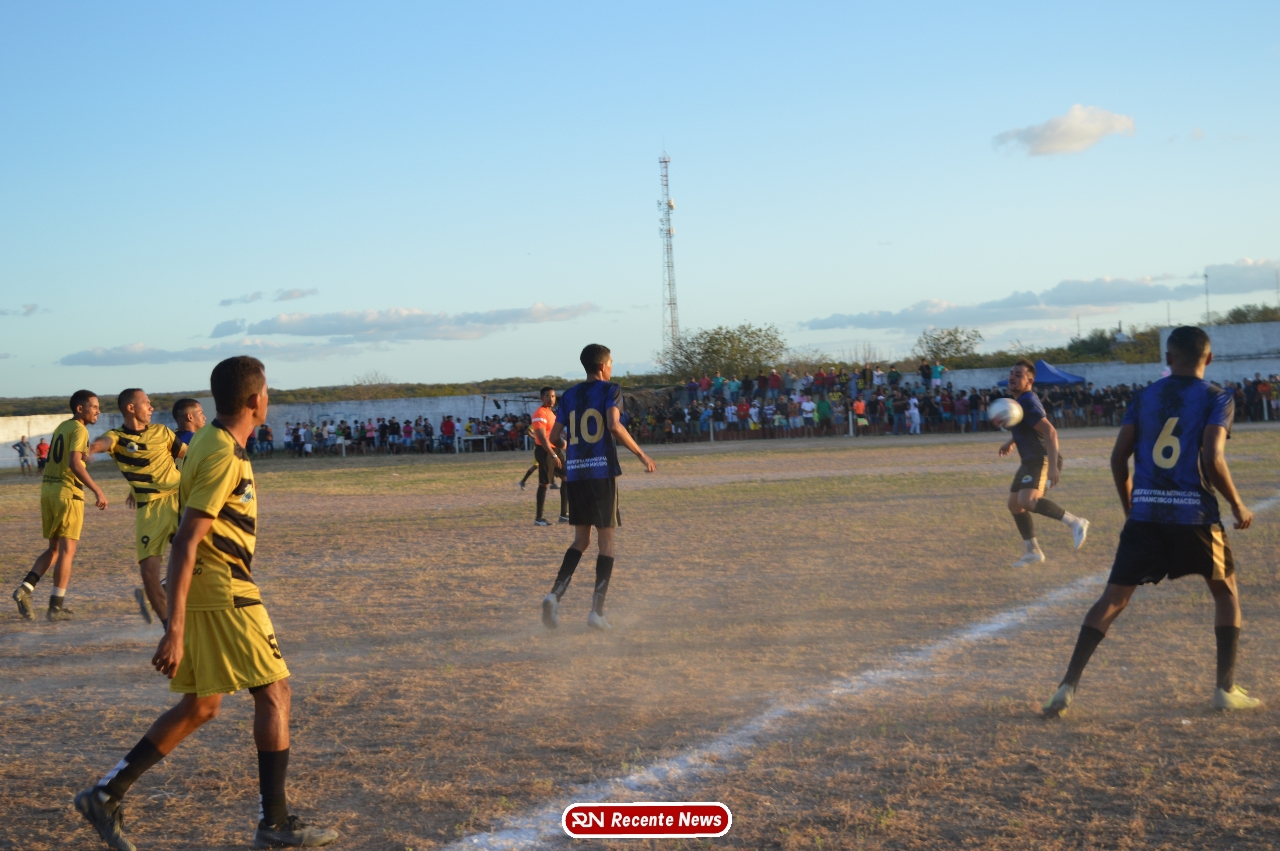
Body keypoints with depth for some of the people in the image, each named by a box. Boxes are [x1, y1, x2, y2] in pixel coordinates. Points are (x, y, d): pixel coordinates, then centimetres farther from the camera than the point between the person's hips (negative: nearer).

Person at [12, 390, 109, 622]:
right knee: (67, 550, -2)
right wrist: (97, 491, -24)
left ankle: (25, 588, 0)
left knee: (54, 549, 16)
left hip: (48, 488, 8)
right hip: (67, 491, -8)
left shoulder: (61, 427, 18)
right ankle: (56, 607, -1)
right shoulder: (79, 430, -9)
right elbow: (74, 463, -22)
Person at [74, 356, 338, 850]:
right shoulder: (224, 457, -17)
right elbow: (186, 543, -23)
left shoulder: (210, 443, 12)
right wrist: (175, 630, -26)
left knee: (200, 706, 14)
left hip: (204, 591, 10)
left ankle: (107, 795, 14)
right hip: (223, 592, -10)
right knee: (274, 690, -1)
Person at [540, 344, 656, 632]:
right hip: (602, 471, -5)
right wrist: (641, 455, -11)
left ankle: (555, 595, -6)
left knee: (581, 539, 14)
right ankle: (597, 611, -3)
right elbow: (614, 425, -19)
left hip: (574, 473, 5)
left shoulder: (569, 395, 13)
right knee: (606, 540, 3)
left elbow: (554, 437, 10)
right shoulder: (610, 390, -2)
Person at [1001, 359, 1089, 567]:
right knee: (1014, 504, 13)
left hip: (1042, 460, -10)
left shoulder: (1028, 403, -19)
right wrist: (1011, 442, 20)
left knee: (1027, 501, -30)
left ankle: (1074, 522, -20)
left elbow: (1050, 432, -28)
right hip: (1030, 461, 10)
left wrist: (1053, 466, -34)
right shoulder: (1021, 399, 12)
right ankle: (1032, 551, 22)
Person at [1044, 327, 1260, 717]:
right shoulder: (1217, 398, 1)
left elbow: (1118, 457, 5)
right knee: (1225, 591, 20)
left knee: (1113, 598, 5)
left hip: (1144, 513, 2)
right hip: (1194, 513, -2)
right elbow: (1212, 460, -13)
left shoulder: (1145, 396, 10)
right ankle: (1226, 689, 15)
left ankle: (1068, 685, -6)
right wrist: (1238, 506, 2)